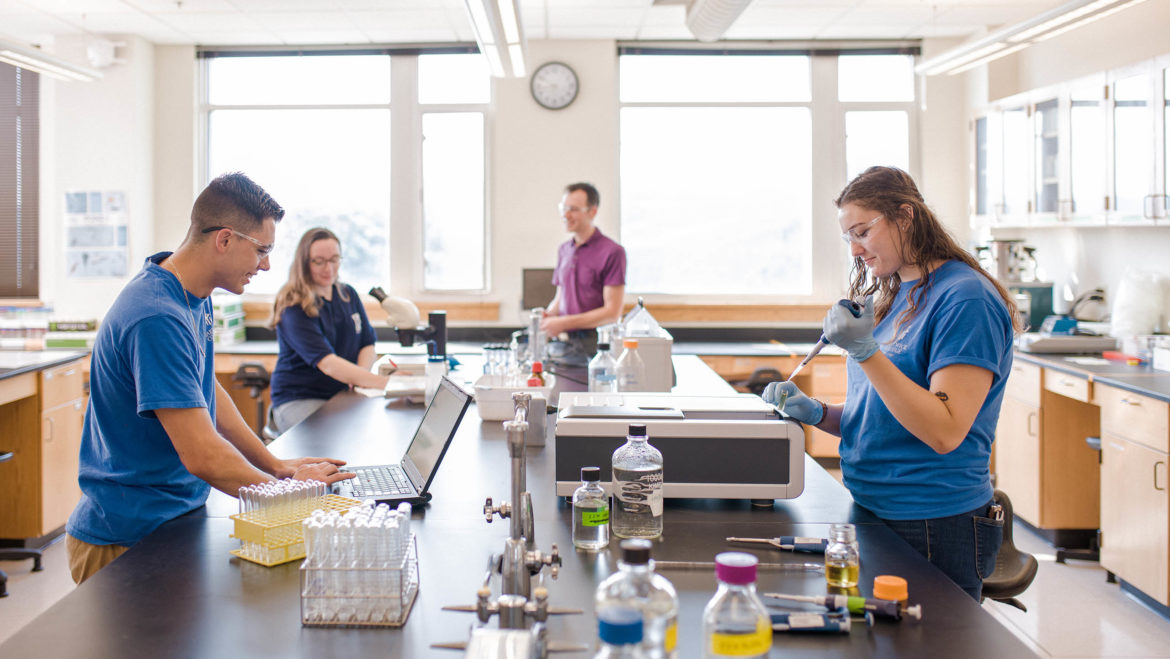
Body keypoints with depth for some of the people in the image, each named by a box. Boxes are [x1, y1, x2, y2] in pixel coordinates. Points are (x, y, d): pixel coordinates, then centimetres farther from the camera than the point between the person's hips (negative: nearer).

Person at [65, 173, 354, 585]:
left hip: (176, 518, 9)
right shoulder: (157, 319, -26)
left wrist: (275, 465, 13)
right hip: (127, 544, -9)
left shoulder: (196, 298, 6)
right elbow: (203, 455, -27)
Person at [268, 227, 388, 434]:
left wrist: (358, 377, -10)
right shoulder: (294, 309, -13)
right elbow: (327, 363, -25)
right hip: (298, 400, -6)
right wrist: (384, 382, -36)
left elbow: (367, 345, 14)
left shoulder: (348, 295, 11)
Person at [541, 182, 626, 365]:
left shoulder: (612, 252, -7)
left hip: (591, 348, -6)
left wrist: (564, 323, -14)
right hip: (561, 345, 6)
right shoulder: (564, 250, 16)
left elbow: (612, 312, -11)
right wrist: (548, 314, 1)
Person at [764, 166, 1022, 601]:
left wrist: (866, 352, -25)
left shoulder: (966, 299, -15)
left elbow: (944, 432, -22)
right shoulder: (894, 297, 12)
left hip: (935, 530, -8)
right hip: (871, 514, 8)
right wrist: (815, 413, -2)